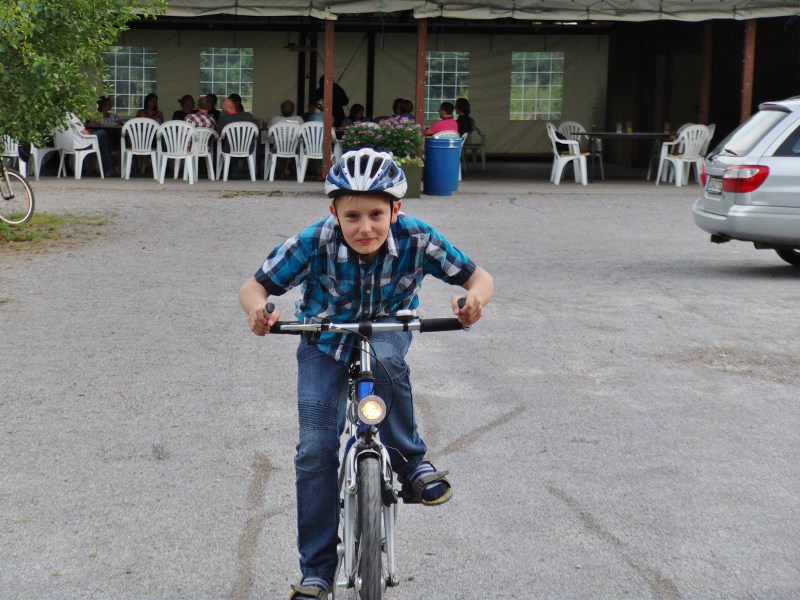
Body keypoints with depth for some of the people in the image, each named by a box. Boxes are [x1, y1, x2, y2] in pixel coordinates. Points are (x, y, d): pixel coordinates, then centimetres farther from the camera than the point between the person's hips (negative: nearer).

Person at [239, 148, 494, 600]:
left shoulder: (416, 239, -27)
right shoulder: (313, 243, -28)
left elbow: (478, 276, -19)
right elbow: (255, 286, -20)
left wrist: (474, 297, -43)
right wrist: (259, 310, -43)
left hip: (388, 332, 0)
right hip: (324, 346, 0)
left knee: (383, 355, -39)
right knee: (315, 452, -10)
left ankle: (412, 462, -17)